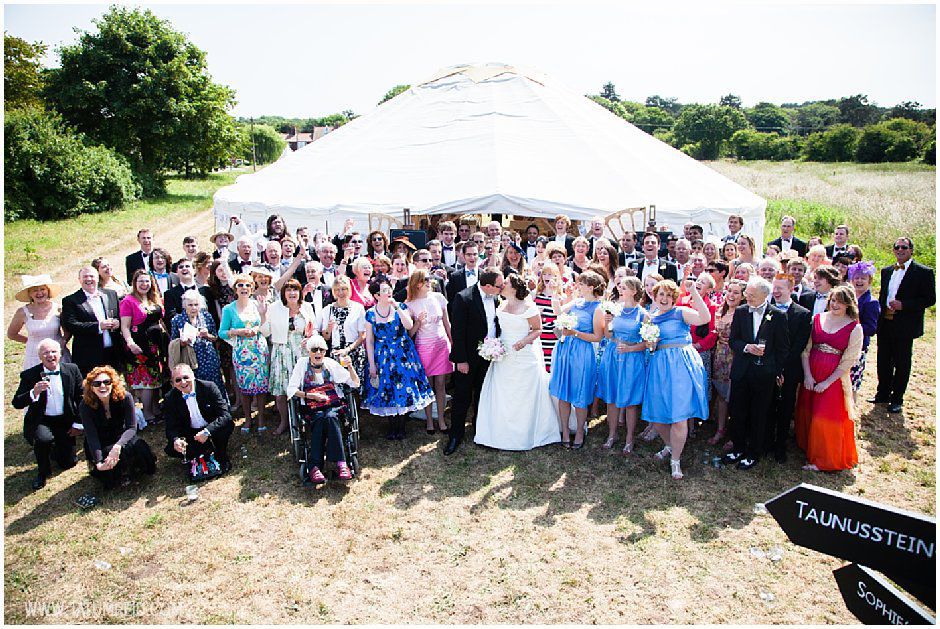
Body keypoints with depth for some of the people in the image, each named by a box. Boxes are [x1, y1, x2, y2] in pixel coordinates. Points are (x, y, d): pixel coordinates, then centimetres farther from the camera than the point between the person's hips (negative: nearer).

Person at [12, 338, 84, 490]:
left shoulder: (72, 370, -4)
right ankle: (43, 471, -6)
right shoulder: (29, 375, -9)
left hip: (65, 421, 2)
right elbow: (17, 403, -12)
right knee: (43, 438, -36)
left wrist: (78, 424, 0)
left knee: (68, 463, 1)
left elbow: (82, 397, 4)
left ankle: (54, 448, 37)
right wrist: (34, 392, -32)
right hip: (41, 421, -2)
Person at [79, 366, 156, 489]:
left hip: (121, 438, 2)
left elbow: (132, 427, -20)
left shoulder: (125, 398, -17)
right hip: (99, 446, -1)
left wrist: (117, 446, -40)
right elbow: (92, 437, -22)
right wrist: (99, 463, -36)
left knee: (139, 445, -29)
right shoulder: (85, 406, -17)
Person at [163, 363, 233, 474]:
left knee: (229, 425, -32)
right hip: (190, 434, 2)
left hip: (212, 429, -2)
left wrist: (207, 431, -36)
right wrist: (175, 440, -31)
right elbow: (171, 427, -8)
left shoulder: (209, 387, -17)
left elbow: (225, 415, -23)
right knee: (171, 449, -23)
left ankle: (221, 456, -4)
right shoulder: (170, 399, -9)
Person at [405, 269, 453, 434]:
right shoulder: (410, 304, -5)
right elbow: (409, 332, -3)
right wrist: (418, 323, -21)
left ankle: (441, 420, 15)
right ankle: (429, 420, 16)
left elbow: (447, 323, 11)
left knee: (440, 384, 5)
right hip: (423, 347, -2)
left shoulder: (438, 297, 3)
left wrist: (452, 343, 12)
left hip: (442, 345, 2)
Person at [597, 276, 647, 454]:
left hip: (632, 359, -3)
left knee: (630, 400, 4)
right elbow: (608, 335, 9)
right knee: (611, 397, 10)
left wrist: (629, 348, -18)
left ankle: (629, 439, 17)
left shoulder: (643, 314, -6)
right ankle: (612, 434, 24)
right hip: (612, 356, 4)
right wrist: (606, 322, -9)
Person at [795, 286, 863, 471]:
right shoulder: (817, 319, 2)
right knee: (806, 415, 12)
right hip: (810, 377, 3)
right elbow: (806, 349, 1)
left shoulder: (854, 328, -6)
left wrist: (827, 382, -12)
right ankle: (808, 449, 32)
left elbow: (849, 360, -8)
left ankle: (822, 460, 19)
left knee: (824, 420, 2)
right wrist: (807, 375, -8)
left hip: (834, 379, -3)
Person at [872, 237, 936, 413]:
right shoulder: (886, 271, 12)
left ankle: (897, 399, 16)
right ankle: (883, 394, 27)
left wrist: (903, 305, -19)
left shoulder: (923, 272, -6)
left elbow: (930, 299, -10)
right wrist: (880, 315, 9)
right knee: (883, 361, 13)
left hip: (905, 326, -5)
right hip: (885, 324, 5)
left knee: (902, 364, 4)